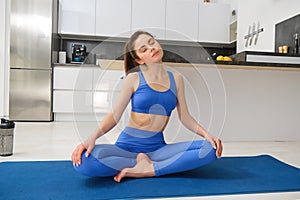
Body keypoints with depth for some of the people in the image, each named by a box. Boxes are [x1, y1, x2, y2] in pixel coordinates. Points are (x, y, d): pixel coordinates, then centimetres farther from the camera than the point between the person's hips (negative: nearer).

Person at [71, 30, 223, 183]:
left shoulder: (176, 79, 8)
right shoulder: (134, 78, 0)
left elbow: (185, 117, 9)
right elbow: (115, 115, -4)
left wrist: (206, 134, -8)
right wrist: (92, 138, -21)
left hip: (158, 147, 3)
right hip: (127, 145, -2)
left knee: (211, 148, -19)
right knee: (84, 160, -31)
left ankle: (147, 170, -19)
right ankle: (140, 162, -11)